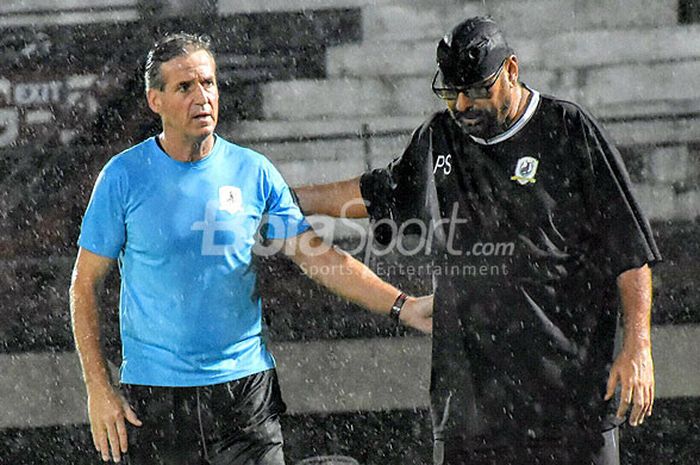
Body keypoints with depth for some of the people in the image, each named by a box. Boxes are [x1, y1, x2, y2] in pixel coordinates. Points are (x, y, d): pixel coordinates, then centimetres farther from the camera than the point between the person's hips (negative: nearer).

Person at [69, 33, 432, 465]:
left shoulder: (254, 172, 2)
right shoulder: (124, 177, -3)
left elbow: (317, 255, 3)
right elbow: (86, 283, 1)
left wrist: (401, 305, -7)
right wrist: (99, 387, -4)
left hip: (245, 385, 1)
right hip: (155, 393, -1)